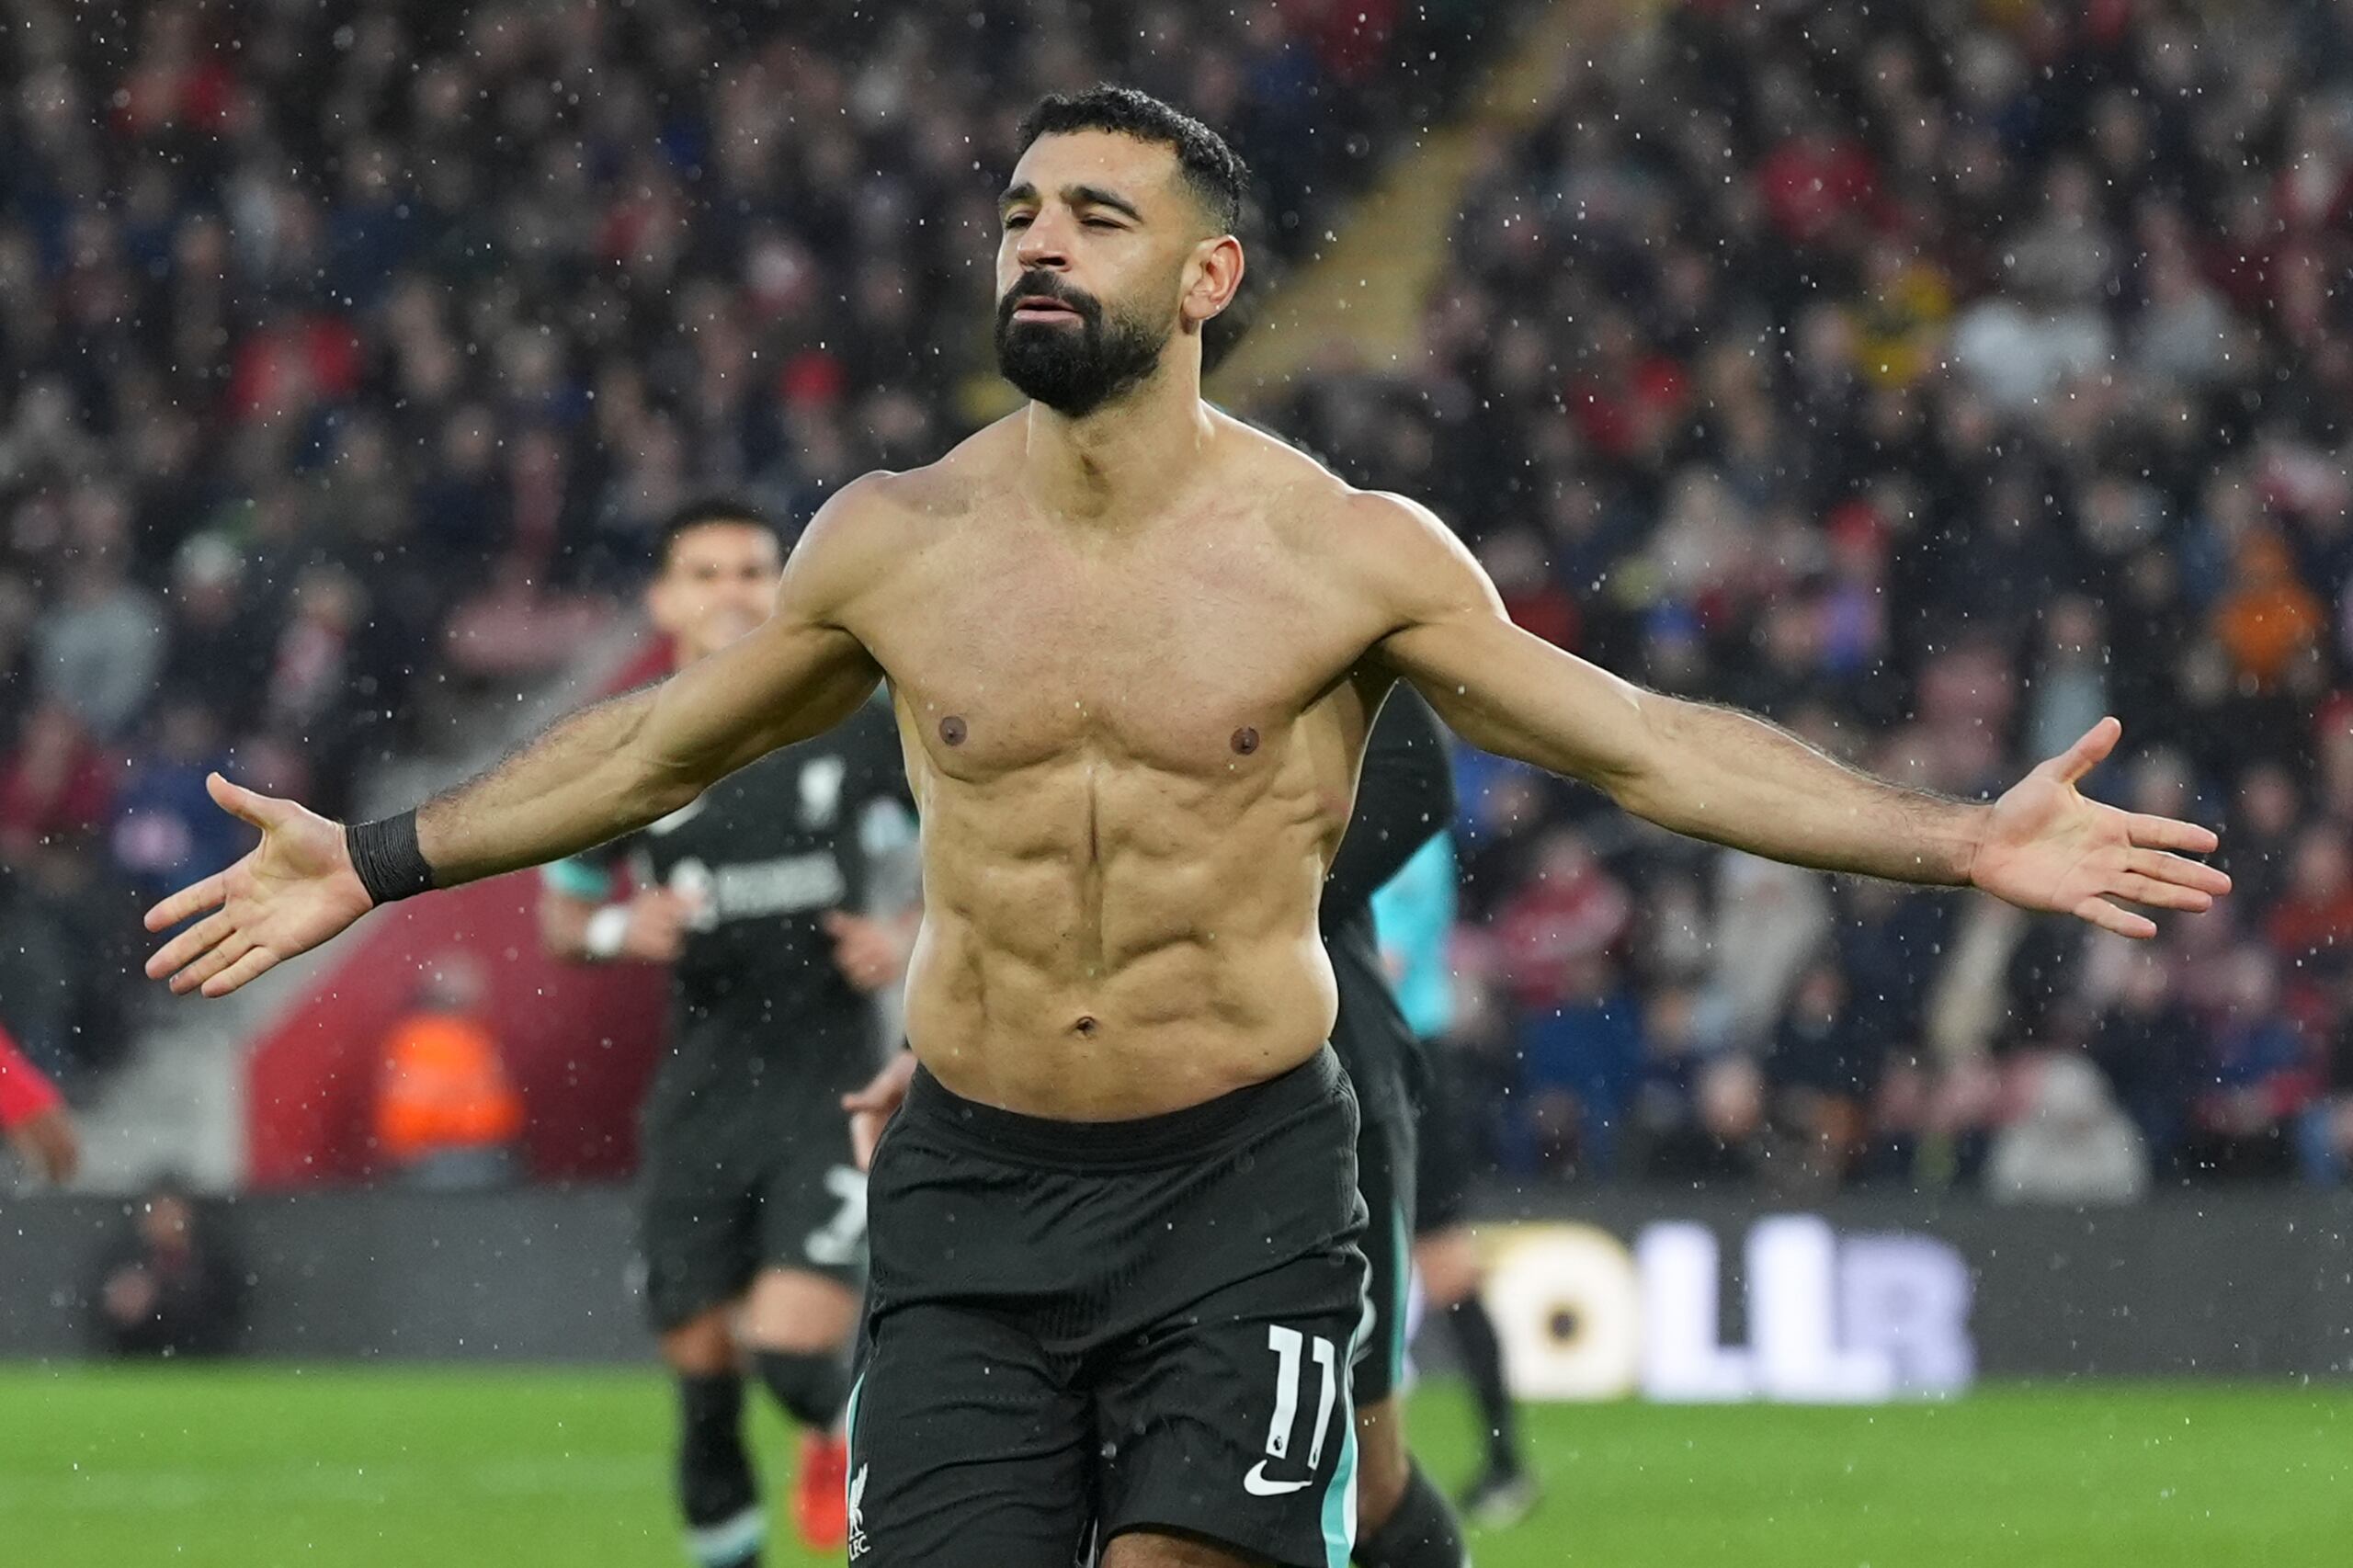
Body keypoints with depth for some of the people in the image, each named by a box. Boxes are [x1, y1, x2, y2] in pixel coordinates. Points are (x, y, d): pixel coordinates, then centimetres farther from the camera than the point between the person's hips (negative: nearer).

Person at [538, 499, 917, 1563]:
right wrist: (618, 929, -10)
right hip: (702, 1093, 2)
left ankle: (844, 1427, 19)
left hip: (830, 1083, -2)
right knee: (702, 1373, 4)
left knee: (793, 1352, -16)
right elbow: (558, 911, 12)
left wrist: (911, 941, -6)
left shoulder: (851, 727, -2)